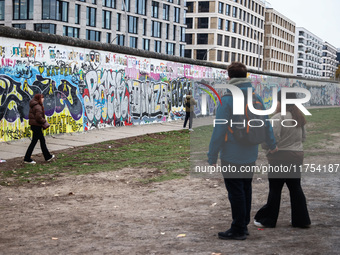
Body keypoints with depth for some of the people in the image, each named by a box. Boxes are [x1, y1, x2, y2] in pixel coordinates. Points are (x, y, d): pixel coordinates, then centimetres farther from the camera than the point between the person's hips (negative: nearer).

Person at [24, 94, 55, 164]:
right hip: (36, 126, -11)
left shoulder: (33, 106, 12)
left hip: (34, 125, 11)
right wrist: (45, 122, -8)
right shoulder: (37, 107, -18)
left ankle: (48, 156, 27)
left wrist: (44, 122, 12)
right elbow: (39, 117, -24)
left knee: (42, 140, 17)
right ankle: (27, 159, 0)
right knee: (34, 142, -4)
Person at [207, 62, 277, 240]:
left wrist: (212, 157, -13)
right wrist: (272, 145, 31)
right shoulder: (256, 98, 5)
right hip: (251, 155, 7)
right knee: (246, 189, 16)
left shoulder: (227, 99, -15)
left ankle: (238, 230, 7)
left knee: (236, 192, 0)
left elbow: (219, 131, -18)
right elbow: (266, 125, 15)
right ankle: (244, 225, 26)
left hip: (232, 157, -6)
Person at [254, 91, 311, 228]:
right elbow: (303, 137, 15)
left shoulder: (278, 118, -17)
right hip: (297, 155, 7)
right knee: (295, 187, 13)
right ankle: (302, 219, 16)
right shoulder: (299, 117, 7)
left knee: (275, 189, 2)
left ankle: (268, 219, 11)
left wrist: (264, 145, -2)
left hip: (280, 157, -7)